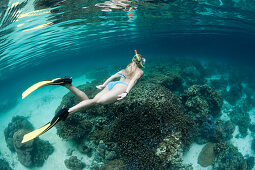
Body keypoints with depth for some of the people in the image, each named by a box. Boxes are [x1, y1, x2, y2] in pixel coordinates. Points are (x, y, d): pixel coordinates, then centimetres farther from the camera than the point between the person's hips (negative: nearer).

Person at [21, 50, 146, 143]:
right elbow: (133, 80, -3)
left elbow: (113, 76, 36)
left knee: (87, 100, -7)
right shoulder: (140, 71, 18)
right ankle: (68, 111, -50)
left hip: (111, 85, 7)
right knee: (96, 101, -28)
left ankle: (67, 84, -26)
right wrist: (127, 92, -16)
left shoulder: (125, 69, 38)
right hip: (121, 86, -7)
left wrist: (103, 85, 39)